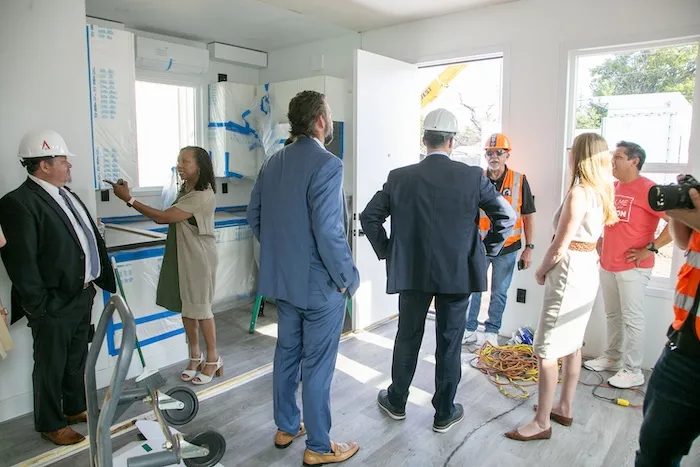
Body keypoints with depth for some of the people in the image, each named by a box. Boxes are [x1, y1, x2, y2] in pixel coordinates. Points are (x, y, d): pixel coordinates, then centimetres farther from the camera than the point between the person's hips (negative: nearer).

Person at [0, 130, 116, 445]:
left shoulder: (66, 194, 9)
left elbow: (91, 239, 14)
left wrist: (103, 279, 12)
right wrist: (39, 306, -17)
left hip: (83, 296, 8)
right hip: (54, 305, -8)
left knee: (77, 360, 23)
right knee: (51, 367, 12)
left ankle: (75, 408, 42)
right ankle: (50, 424, 31)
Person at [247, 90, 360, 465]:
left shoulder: (272, 163, 5)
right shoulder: (327, 164, -20)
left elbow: (254, 216, 10)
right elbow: (328, 231, -26)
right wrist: (348, 278, -14)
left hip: (282, 279, 8)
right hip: (320, 284, -7)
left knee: (286, 354, 20)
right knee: (317, 365, 6)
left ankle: (286, 428, 37)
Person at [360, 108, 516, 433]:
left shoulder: (400, 177, -4)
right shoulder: (472, 177, -6)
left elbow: (369, 216, -3)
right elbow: (506, 217, -5)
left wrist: (386, 251, 7)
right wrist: (485, 251, 6)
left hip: (411, 272, 1)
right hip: (458, 273, -1)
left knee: (407, 338, 16)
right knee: (449, 343, 11)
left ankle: (396, 402, 33)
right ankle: (444, 413, 25)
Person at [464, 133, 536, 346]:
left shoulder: (519, 180, -3)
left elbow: (528, 216, 0)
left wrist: (529, 247, -4)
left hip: (507, 249, -1)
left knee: (499, 293, 10)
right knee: (472, 289, 7)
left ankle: (491, 333, 24)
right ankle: (469, 330, 22)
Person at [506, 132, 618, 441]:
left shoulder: (579, 193, -19)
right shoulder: (600, 192, 9)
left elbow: (560, 246, -19)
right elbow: (588, 234, 10)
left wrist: (541, 272, -3)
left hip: (570, 271, -10)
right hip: (587, 269, 10)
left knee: (546, 350, -4)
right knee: (571, 344, 18)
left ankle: (542, 423, 5)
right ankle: (564, 408, 31)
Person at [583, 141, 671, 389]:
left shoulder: (648, 189, -13)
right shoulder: (612, 188, 11)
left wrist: (650, 248, -17)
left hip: (632, 266, -7)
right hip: (607, 264, 7)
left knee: (632, 318, -1)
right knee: (612, 315, 15)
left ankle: (633, 371, 7)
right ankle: (612, 357, 28)